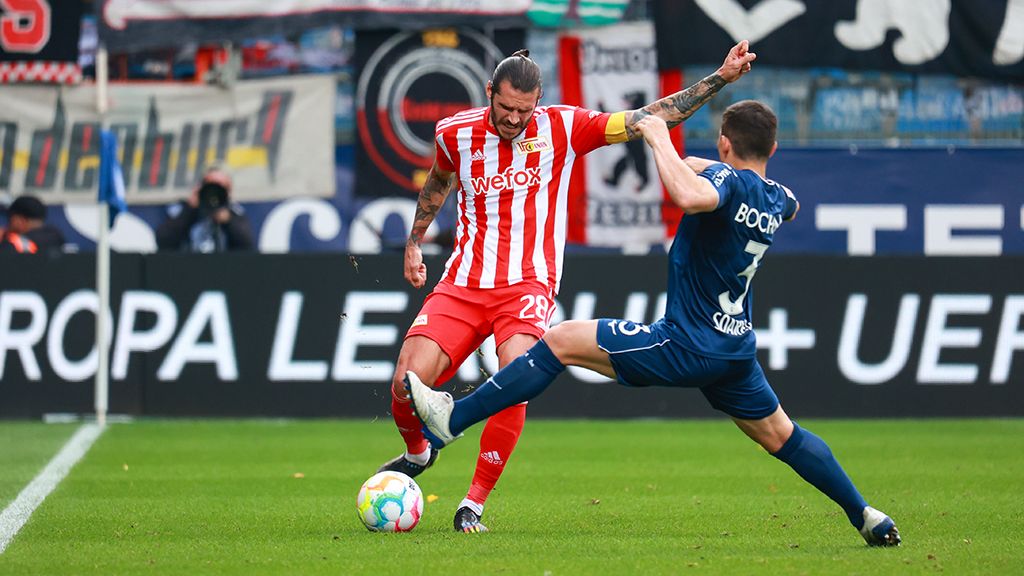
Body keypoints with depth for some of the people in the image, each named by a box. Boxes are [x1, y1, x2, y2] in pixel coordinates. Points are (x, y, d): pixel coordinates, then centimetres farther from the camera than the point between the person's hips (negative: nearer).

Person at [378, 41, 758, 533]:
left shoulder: (562, 128, -2)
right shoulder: (455, 133, 4)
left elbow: (649, 118, 0)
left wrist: (720, 79, -4)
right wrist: (414, 242, 33)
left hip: (527, 286, -2)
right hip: (461, 284, 2)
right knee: (407, 383, -14)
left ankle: (474, 505, -14)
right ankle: (417, 453, 22)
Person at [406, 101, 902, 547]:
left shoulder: (730, 180, -18)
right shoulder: (777, 199, 6)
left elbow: (688, 195, -44)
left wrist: (659, 140, -27)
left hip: (686, 346, -8)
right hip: (736, 348, 8)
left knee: (560, 341, -6)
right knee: (780, 436, 22)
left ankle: (451, 420, -9)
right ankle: (867, 517, 20)